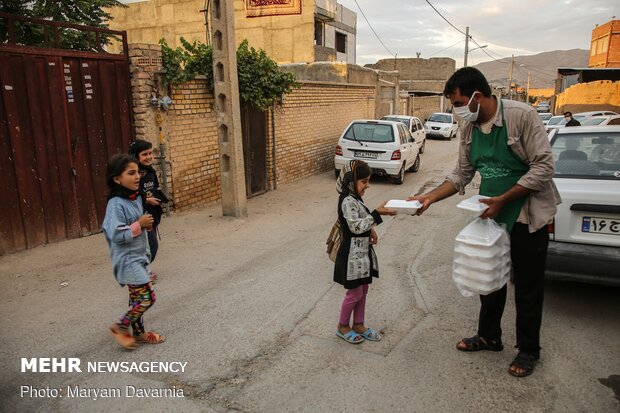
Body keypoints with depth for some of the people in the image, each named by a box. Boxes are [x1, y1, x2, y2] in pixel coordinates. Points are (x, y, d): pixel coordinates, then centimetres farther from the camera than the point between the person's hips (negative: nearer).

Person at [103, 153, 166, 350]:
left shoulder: (136, 198, 6)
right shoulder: (116, 204, -21)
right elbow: (116, 235, -25)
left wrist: (146, 225, -1)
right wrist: (139, 224, -19)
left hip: (139, 257, 9)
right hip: (128, 260, -8)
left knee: (137, 297, 17)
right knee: (147, 297, -6)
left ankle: (138, 332, 30)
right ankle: (120, 327, 13)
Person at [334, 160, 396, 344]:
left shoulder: (355, 198, 8)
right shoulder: (347, 201, -21)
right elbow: (356, 226, -27)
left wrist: (371, 230, 1)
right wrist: (377, 213, -29)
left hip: (362, 251, 9)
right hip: (353, 254, -9)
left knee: (363, 291, 17)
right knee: (355, 293, 4)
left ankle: (359, 325, 32)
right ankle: (343, 327, 23)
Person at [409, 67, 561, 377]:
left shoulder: (521, 115, -21)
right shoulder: (469, 128, -2)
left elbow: (543, 166, -21)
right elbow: (461, 174, 4)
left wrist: (502, 200, -23)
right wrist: (429, 198, -8)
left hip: (527, 215, -6)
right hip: (491, 214, 6)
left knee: (527, 287, 8)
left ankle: (528, 350, 27)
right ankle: (489, 337, 37)